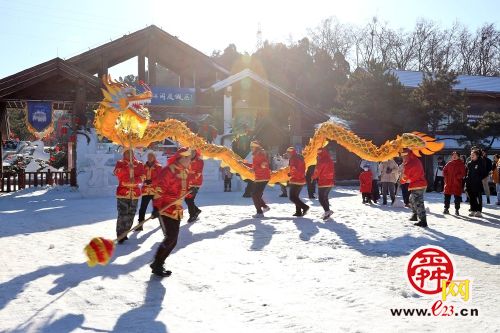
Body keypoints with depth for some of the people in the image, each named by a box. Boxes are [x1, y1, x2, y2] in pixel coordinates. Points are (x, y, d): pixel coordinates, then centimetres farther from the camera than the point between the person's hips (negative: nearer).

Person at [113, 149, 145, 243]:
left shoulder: (139, 164, 9)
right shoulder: (120, 163, 3)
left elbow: (142, 177, -1)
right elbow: (116, 173, -15)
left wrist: (135, 180, -21)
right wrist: (128, 168, -28)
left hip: (135, 193, 3)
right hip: (123, 193, -3)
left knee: (131, 215, 7)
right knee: (122, 215, -11)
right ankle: (120, 236, -5)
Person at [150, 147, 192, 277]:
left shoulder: (184, 172, 10)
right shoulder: (168, 171, -17)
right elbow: (158, 188, -21)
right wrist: (156, 207, -25)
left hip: (176, 211, 9)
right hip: (165, 209, -9)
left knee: (173, 240, 7)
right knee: (170, 238, -14)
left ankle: (158, 263, 19)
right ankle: (157, 265, -2)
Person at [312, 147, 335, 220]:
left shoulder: (321, 161, -14)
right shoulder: (330, 161, 12)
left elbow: (317, 171, -11)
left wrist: (314, 177, 9)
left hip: (323, 182, -9)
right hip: (330, 182, 9)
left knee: (321, 198, -6)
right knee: (325, 197, 20)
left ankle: (327, 211, -20)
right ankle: (327, 212, 23)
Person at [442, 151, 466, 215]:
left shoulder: (461, 164, 1)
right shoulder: (449, 164, 10)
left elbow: (463, 173, -5)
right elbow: (444, 171, 13)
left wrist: (458, 176, -17)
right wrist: (446, 176, -1)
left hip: (457, 183, -3)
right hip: (448, 183, 3)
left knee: (457, 197, -1)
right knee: (447, 196, 4)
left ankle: (457, 209, 6)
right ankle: (446, 208, 13)